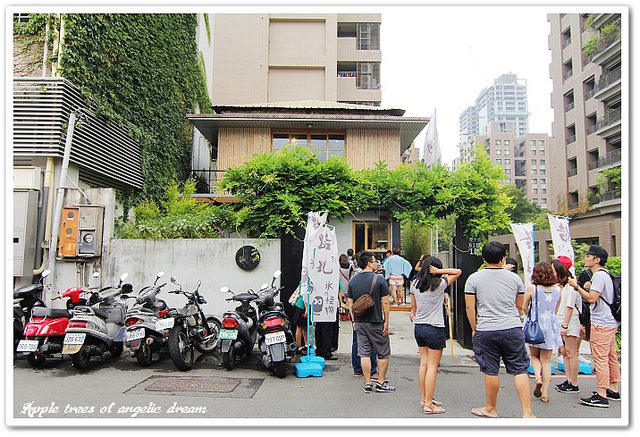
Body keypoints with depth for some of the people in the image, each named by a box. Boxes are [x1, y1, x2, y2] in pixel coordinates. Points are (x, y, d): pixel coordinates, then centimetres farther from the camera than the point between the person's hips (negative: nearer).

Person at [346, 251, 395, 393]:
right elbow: (385, 303, -11)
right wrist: (386, 322, -5)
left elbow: (350, 303, 8)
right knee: (383, 353, 10)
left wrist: (354, 320, 15)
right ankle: (381, 383, 15)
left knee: (364, 353, 9)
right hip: (376, 322, -4)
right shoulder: (379, 280, -10)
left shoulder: (353, 280, 5)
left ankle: (367, 384, 12)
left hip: (359, 322, 5)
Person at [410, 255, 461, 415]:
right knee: (432, 366, 0)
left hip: (418, 327, 6)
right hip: (434, 329, -6)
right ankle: (429, 404, 3)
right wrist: (438, 271, -9)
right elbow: (458, 272, -1)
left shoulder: (415, 284, 3)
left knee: (423, 363, 14)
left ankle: (424, 399, 23)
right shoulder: (440, 284, -11)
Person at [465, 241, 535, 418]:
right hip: (513, 330, 1)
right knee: (520, 370, 8)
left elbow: (469, 306, -3)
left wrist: (474, 329, 9)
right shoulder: (515, 278, 4)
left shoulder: (474, 278, -2)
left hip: (485, 331, -1)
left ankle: (491, 409, 24)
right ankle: (527, 412, 9)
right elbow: (519, 306, 14)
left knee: (490, 372, 8)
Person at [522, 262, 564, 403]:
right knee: (546, 360, 9)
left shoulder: (532, 288, -10)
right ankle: (545, 393, 8)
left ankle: (538, 377, -7)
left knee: (534, 356, 18)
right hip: (551, 326, 2)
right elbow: (556, 310, 11)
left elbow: (524, 307, 0)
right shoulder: (557, 289, 0)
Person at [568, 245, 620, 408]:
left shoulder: (599, 275, -16)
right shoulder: (605, 274, 17)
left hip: (601, 324, -11)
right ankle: (613, 390, 25)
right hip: (610, 322, 11)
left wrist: (576, 286, -14)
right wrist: (588, 288, 10)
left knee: (600, 358, -7)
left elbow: (592, 298, -22)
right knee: (611, 357, 16)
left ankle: (601, 396, -5)